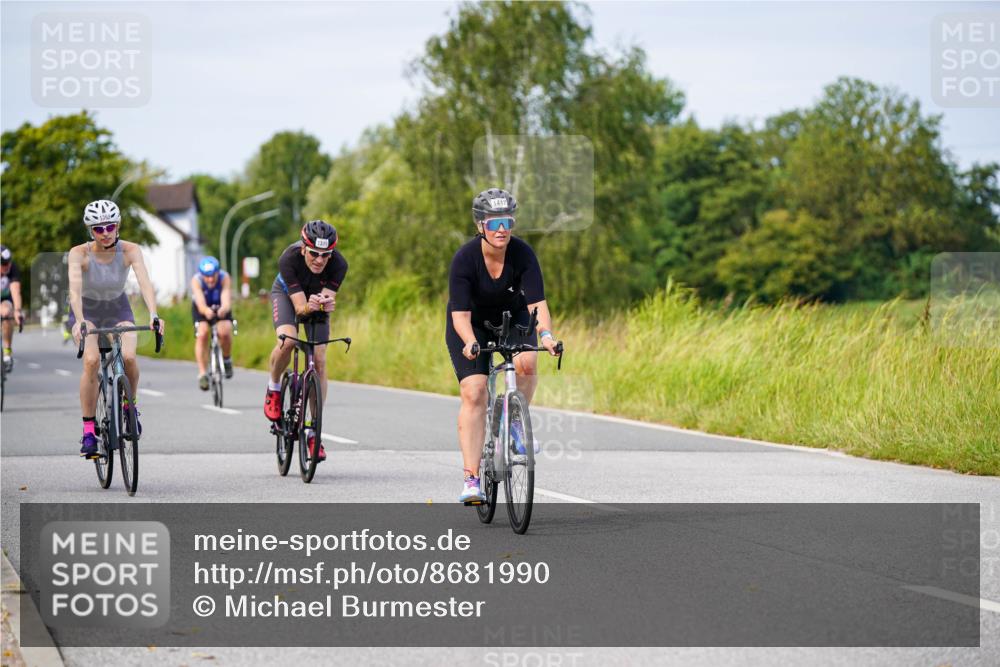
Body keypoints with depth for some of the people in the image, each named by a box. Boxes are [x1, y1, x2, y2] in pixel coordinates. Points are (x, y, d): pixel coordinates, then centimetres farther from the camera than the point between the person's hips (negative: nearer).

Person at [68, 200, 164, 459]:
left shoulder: (130, 251, -22)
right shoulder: (79, 253, -25)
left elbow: (145, 282, -34)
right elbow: (75, 288, -37)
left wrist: (153, 315, -51)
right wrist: (79, 321, -54)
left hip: (118, 309, 1)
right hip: (87, 310, -1)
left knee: (128, 357, -25)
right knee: (92, 361, -28)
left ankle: (130, 405, 6)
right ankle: (88, 431, -19)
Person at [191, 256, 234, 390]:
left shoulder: (225, 278, -31)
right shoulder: (196, 280, -31)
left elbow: (226, 301, -44)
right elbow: (201, 304, -43)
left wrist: (224, 309, -68)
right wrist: (206, 311, -67)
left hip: (220, 308, 0)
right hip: (202, 309, 0)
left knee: (224, 332, -28)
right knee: (202, 334, -25)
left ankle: (226, 359, 2)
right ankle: (203, 373, -17)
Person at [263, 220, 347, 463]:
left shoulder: (338, 264, -33)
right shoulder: (289, 259, -38)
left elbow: (327, 298, -33)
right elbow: (299, 306, -38)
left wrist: (325, 304, -57)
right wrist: (310, 306, -60)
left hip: (317, 297, 2)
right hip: (286, 294, -2)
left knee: (319, 361, -8)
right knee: (287, 341, -32)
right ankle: (273, 388, -1)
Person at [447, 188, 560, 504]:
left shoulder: (523, 254, -24)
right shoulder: (465, 258, -28)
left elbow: (537, 301, -30)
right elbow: (460, 312, -31)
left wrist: (546, 334, -48)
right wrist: (470, 343, -49)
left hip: (512, 318, 2)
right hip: (472, 324, -2)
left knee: (526, 362, -29)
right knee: (473, 393, -16)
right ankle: (471, 478, -15)